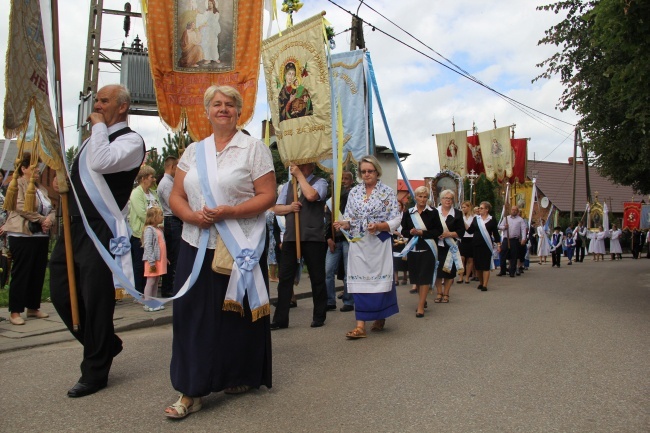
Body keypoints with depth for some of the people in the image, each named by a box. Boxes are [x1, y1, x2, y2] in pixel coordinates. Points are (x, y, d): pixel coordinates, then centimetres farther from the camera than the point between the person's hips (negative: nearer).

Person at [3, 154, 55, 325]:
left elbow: (51, 209, 15)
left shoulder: (41, 188, 19)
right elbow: (21, 207, -15)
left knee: (38, 273, 9)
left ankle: (33, 308, 19)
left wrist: (50, 219, -6)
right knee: (20, 273, -4)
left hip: (41, 235, 7)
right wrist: (41, 219, -14)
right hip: (22, 235, -7)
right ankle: (15, 311, 2)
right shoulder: (17, 185, -3)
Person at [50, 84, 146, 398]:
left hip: (99, 229, -9)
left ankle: (95, 372, 18)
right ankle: (105, 345, 31)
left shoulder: (131, 141, -7)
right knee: (62, 293, 12)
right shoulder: (94, 138, 19)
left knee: (95, 301, 0)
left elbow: (100, 164, -26)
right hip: (74, 225, 9)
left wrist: (99, 125, -13)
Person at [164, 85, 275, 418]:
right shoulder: (193, 151, 13)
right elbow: (176, 196, 10)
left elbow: (268, 195, -7)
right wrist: (193, 216, -11)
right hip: (196, 246, 4)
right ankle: (192, 392, 11)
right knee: (194, 315, 2)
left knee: (238, 313, 5)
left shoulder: (253, 148, 0)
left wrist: (230, 212, -20)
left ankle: (241, 377, 26)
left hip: (240, 248, -3)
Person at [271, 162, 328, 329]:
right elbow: (276, 208, 12)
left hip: (313, 238, -4)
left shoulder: (320, 182, 1)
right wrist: (290, 207, -9)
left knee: (317, 278, 6)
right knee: (285, 278, 4)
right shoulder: (288, 185, 16)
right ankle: (280, 319, 11)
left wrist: (299, 175, -10)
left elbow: (311, 195, -21)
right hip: (290, 237, 5)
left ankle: (319, 317, 20)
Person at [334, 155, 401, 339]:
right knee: (360, 281, -1)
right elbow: (349, 218, 8)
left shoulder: (388, 192, -2)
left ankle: (380, 318, 24)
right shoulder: (354, 192, 9)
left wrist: (378, 226, -22)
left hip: (380, 243, -3)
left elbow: (396, 219, -6)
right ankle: (360, 326, 1)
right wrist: (344, 223, -14)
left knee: (379, 280, 1)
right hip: (358, 243, 3)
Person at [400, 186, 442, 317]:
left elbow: (439, 230, -4)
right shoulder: (408, 213, 5)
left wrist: (422, 233, -15)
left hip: (428, 249, -3)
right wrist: (411, 232, -15)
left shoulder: (433, 212, -1)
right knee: (416, 277, 11)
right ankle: (423, 300, 31)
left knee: (425, 276, -6)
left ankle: (421, 306, -3)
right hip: (413, 248, 3)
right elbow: (404, 231, 7)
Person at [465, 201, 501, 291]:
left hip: (487, 245, -3)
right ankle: (481, 283, 21)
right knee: (478, 265, 6)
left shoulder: (492, 220, 2)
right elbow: (470, 231, 6)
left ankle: (485, 285, -2)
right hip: (476, 244, 3)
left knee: (486, 265, -3)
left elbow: (495, 233, 4)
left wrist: (498, 244, -1)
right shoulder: (476, 219, 8)